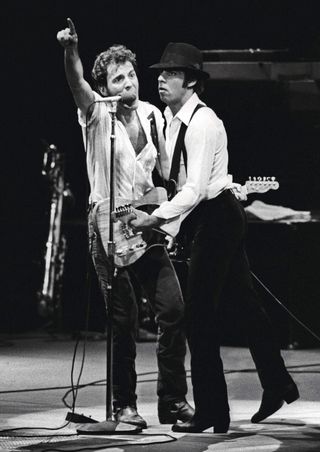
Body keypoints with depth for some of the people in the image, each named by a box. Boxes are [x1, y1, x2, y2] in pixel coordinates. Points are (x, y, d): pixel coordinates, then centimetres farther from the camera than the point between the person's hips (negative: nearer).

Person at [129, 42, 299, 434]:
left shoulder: (202, 123, -21)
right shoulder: (171, 119, 7)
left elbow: (195, 188, -26)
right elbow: (174, 178, 14)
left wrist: (154, 219, -28)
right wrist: (169, 224, 11)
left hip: (217, 217, -10)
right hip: (206, 220, 10)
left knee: (198, 312, -8)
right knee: (243, 301, 18)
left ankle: (211, 413, -3)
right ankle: (277, 386, 31)